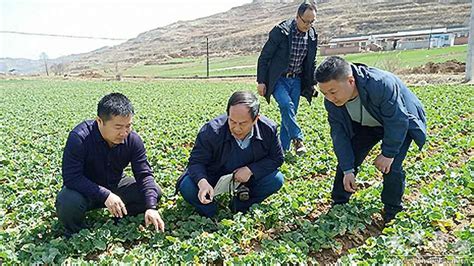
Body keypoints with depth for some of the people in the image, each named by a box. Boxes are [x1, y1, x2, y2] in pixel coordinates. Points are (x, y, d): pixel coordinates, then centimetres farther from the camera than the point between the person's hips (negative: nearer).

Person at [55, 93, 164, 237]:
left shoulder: (133, 140, -17)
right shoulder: (79, 137, -28)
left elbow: (144, 175, -16)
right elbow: (71, 177, -30)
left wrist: (151, 208, -29)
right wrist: (104, 195, -39)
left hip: (115, 185, 3)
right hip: (84, 188, -3)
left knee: (155, 192, -14)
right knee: (68, 203, -36)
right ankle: (76, 234, -3)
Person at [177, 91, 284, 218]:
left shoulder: (268, 129, -20)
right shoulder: (211, 130, -27)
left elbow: (277, 158, -8)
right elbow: (196, 162, -20)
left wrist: (250, 169, -24)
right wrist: (202, 182, -43)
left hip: (247, 177, 2)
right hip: (213, 177, -2)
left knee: (276, 179, -20)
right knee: (187, 186, -28)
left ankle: (239, 206, -1)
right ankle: (211, 213, 2)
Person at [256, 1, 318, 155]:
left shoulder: (312, 35, 0)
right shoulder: (280, 31, -15)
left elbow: (311, 62, 13)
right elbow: (264, 57, -10)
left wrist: (312, 84, 11)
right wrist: (261, 81, -11)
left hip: (296, 80, 5)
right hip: (278, 79, -4)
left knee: (290, 113, 4)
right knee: (287, 105, -26)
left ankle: (283, 149, 14)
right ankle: (297, 139, -12)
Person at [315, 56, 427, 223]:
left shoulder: (382, 84, -43)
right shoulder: (331, 101, -25)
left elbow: (397, 122, -31)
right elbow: (340, 134, -17)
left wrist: (388, 154, -23)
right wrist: (347, 170, -18)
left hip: (400, 125, -5)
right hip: (365, 126, 5)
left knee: (391, 166, -18)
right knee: (347, 158, -4)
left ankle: (392, 212, 7)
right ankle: (338, 205, 12)